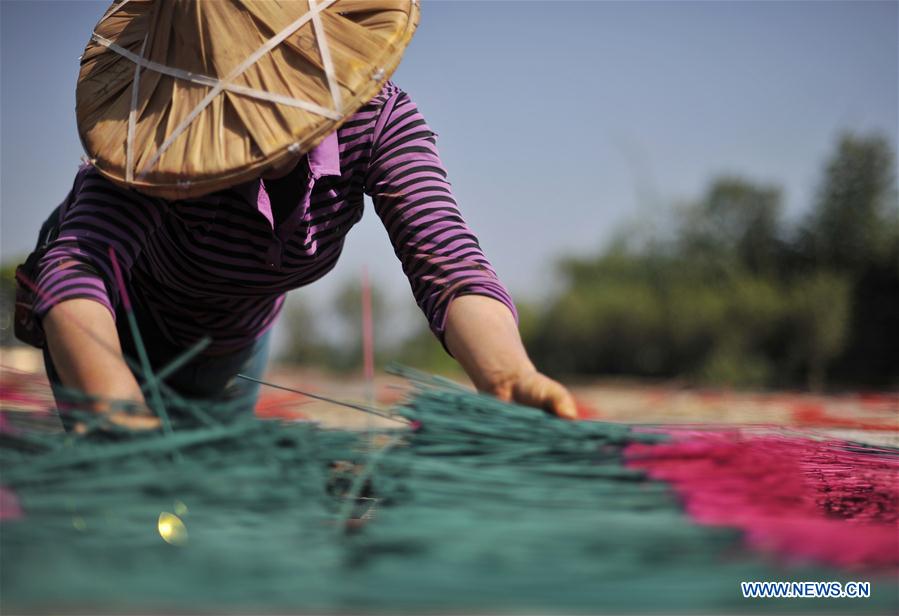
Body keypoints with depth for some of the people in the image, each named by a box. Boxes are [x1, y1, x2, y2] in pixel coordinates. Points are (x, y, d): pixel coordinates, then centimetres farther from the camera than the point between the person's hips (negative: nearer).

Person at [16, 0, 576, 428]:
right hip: (112, 330, -3)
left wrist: (511, 380, -63)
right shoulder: (159, 136, -40)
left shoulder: (377, 117, -31)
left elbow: (448, 264, -41)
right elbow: (77, 265, -55)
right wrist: (117, 405, -77)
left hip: (235, 341, 3)